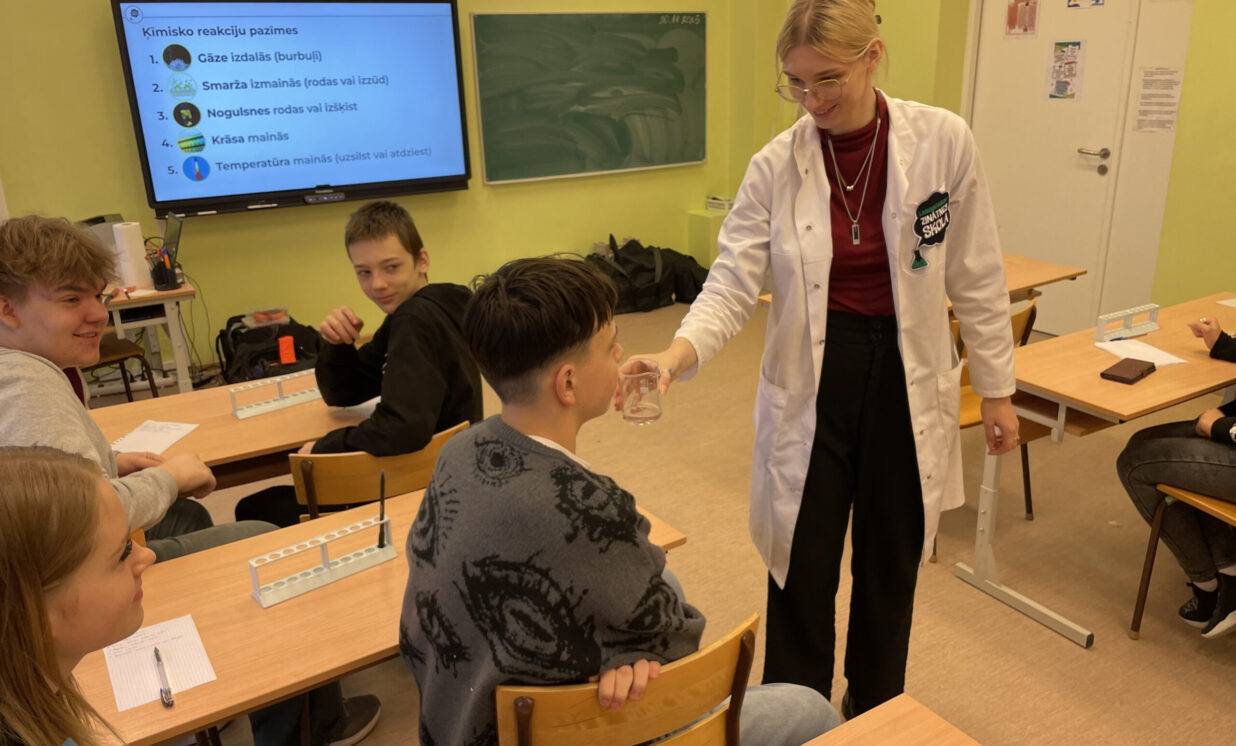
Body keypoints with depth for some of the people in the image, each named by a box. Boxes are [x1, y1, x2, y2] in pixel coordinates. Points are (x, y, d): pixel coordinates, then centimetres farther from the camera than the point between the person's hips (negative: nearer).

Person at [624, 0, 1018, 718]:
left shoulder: (943, 141, -9)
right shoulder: (776, 166, -8)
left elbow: (975, 277, -1)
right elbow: (733, 282, -11)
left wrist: (996, 388, 4)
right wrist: (677, 355, -30)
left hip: (906, 380, 1)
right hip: (811, 381, 0)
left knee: (890, 564, 17)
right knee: (802, 569, 7)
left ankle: (874, 715, 44)